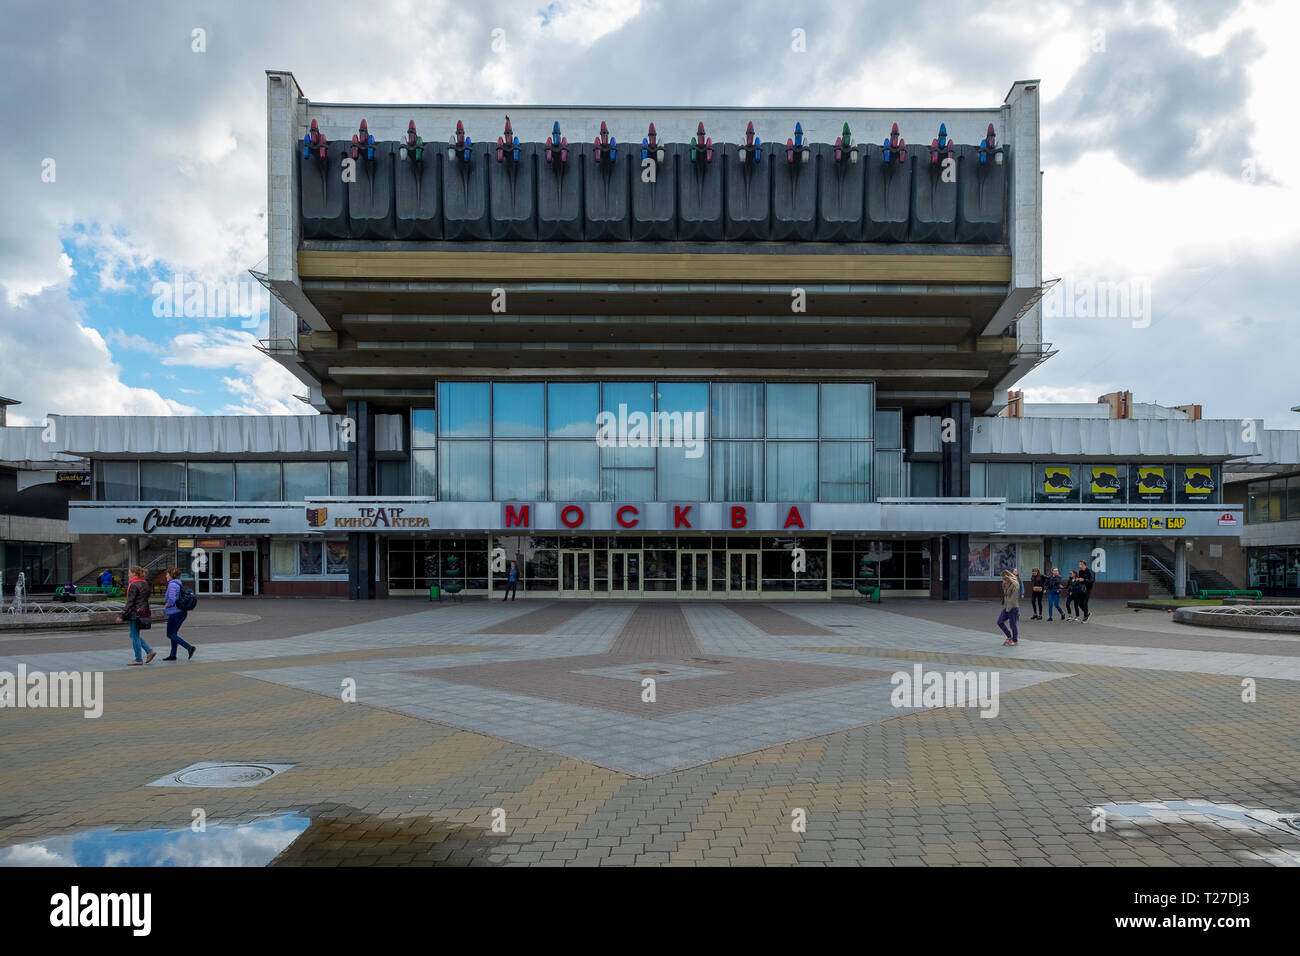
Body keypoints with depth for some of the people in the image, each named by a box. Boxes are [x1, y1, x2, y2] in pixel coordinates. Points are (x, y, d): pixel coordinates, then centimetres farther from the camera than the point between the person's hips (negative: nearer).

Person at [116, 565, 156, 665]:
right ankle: (150, 651, 10)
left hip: (135, 613, -9)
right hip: (144, 613, 9)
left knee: (135, 636, 1)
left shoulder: (134, 585, -15)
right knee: (135, 635, 19)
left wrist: (122, 616, -14)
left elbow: (130, 602, -17)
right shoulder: (145, 584, 11)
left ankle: (138, 660, 6)